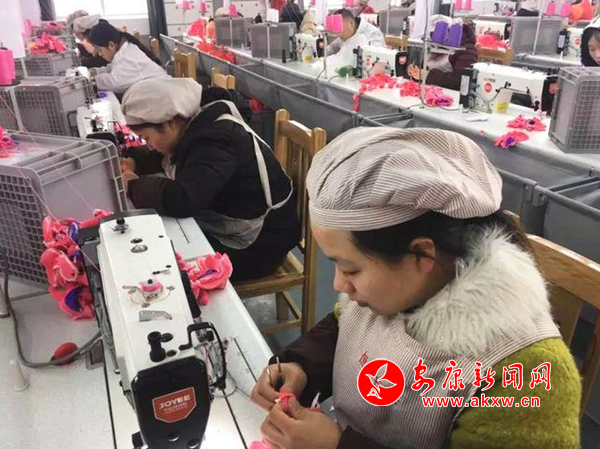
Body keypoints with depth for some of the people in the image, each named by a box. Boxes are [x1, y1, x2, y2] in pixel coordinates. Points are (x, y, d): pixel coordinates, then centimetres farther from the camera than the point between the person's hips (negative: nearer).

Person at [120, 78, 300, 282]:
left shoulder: (214, 140, -28)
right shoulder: (197, 123, 0)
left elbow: (180, 199, -42)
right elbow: (168, 156, 21)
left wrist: (134, 185, -23)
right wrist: (134, 162, 2)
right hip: (225, 227, 9)